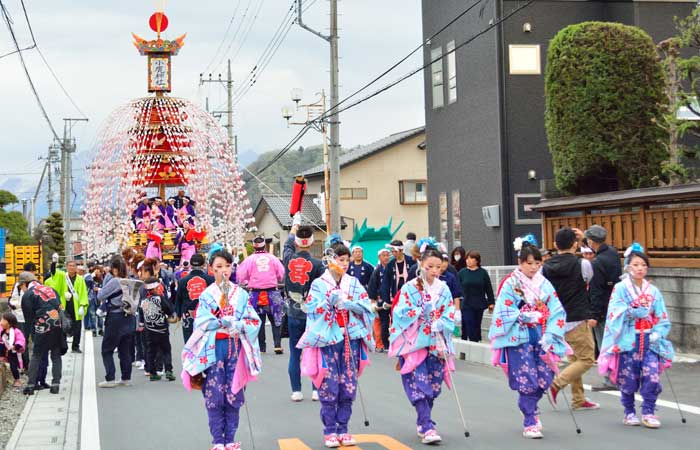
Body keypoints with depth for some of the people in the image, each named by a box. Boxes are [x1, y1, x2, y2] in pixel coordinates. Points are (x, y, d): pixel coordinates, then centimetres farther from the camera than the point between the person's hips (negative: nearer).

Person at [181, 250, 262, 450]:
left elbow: (254, 320, 3)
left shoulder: (241, 294, 7)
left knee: (233, 395, 4)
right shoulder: (206, 295, 3)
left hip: (235, 348, 2)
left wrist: (238, 325, -15)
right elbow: (201, 323, -7)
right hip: (213, 349, -1)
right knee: (214, 396, -1)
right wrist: (223, 322, -18)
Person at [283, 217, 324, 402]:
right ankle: (316, 390, 9)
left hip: (293, 314, 2)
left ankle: (296, 391, 8)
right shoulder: (317, 264, -12)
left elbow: (288, 242, 18)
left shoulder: (288, 259, -3)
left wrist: (296, 223, 33)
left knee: (295, 354, 7)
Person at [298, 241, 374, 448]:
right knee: (329, 388, -2)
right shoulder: (319, 284, 1)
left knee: (348, 388, 4)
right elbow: (313, 311, -8)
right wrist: (331, 300, -19)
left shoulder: (354, 283, 10)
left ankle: (343, 429, 14)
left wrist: (347, 303, -14)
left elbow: (366, 307, 0)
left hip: (351, 339, 3)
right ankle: (330, 431, 8)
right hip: (328, 340, -3)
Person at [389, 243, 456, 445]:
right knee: (420, 385, -11)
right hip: (414, 344, -4)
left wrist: (437, 325, -14)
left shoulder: (444, 289, 7)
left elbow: (449, 317, 3)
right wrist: (421, 312, -17)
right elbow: (400, 315, -8)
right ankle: (427, 428, -13)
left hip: (436, 344, 4)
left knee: (433, 385, 8)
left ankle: (422, 422, 25)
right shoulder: (409, 288, -3)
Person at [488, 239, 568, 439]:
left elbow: (556, 312, 3)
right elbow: (504, 314, -8)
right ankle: (529, 423, 8)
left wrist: (549, 335, -8)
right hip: (519, 339, -4)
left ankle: (530, 411, 30)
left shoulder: (544, 284, 7)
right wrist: (525, 316, -18)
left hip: (541, 338, 4)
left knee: (544, 378, 3)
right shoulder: (510, 285, -4)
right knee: (527, 381, -5)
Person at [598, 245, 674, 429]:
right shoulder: (620, 289, 2)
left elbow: (662, 318, 9)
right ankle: (629, 413, 19)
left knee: (652, 376, -10)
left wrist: (657, 333, -8)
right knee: (628, 379, 1)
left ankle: (648, 413, 2)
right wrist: (634, 312, -21)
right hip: (628, 340, -2)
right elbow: (615, 314, -9)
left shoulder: (653, 291, 11)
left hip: (649, 341, 2)